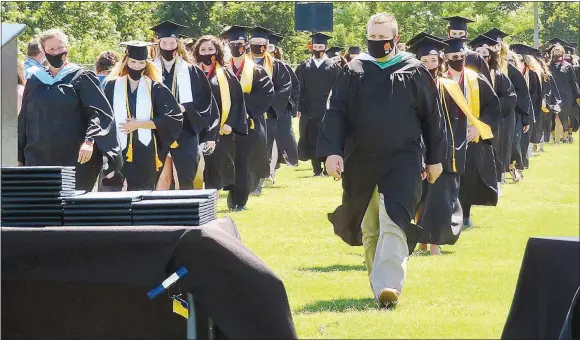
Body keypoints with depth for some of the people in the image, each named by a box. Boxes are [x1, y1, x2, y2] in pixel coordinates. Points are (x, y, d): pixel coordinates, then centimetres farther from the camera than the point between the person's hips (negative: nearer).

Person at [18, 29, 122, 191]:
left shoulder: (81, 78, 1)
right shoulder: (35, 80, 13)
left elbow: (99, 112, -9)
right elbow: (24, 119, 18)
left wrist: (89, 140, -25)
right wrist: (19, 157, 16)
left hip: (76, 160, -3)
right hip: (39, 159, 3)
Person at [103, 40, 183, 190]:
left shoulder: (155, 88, 3)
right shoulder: (112, 86, 6)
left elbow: (174, 117, -4)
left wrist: (139, 124, -8)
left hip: (145, 154, 0)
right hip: (115, 150, 0)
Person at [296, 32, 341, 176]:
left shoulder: (333, 66, 3)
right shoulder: (304, 67, 9)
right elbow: (299, 89, 5)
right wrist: (300, 108, -3)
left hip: (327, 109, -2)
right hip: (309, 110, 2)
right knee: (312, 141, 4)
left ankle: (328, 168, 3)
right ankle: (317, 169, 10)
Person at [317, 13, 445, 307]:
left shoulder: (414, 72, 1)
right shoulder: (353, 72, 4)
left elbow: (431, 116, 7)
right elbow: (335, 113, -2)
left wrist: (434, 158, 7)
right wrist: (332, 151, -15)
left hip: (401, 161, -3)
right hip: (361, 161, 3)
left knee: (393, 222, -18)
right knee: (369, 227, 12)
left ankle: (388, 286, -27)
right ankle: (378, 282, 28)